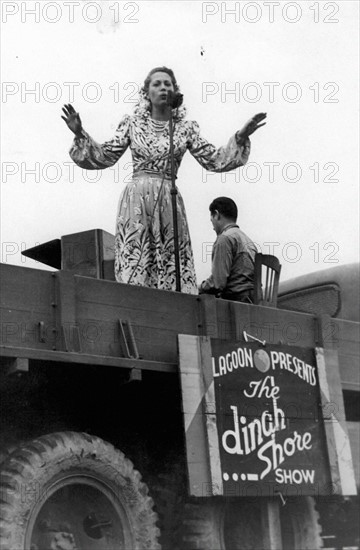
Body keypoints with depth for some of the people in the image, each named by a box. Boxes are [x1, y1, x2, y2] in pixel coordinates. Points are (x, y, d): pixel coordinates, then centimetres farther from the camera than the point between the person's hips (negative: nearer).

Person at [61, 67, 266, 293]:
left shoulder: (186, 128, 10)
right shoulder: (132, 123, 9)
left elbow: (214, 160, 9)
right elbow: (105, 156, 9)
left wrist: (241, 137, -1)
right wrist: (80, 134, -2)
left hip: (169, 201, 1)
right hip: (137, 199, -1)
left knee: (174, 266, -3)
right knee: (134, 264, -8)